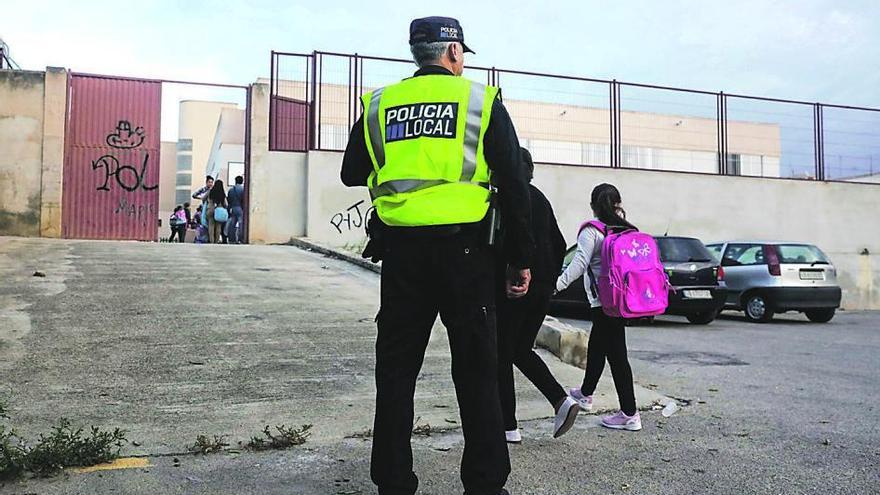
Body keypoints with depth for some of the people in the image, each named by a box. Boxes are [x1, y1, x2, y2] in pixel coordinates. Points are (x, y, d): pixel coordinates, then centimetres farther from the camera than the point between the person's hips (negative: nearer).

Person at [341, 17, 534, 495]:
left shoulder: (379, 104, 10)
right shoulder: (482, 101, 3)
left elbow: (352, 174, 18)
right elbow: (514, 186, 0)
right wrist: (521, 259, 5)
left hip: (400, 251, 3)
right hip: (463, 249, -2)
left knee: (396, 370, 11)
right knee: (476, 372, 7)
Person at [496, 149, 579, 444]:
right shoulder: (541, 199, 15)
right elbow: (559, 245, 17)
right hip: (543, 288, 8)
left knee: (502, 355, 3)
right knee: (522, 351, 19)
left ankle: (509, 427, 5)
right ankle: (562, 401, 3)